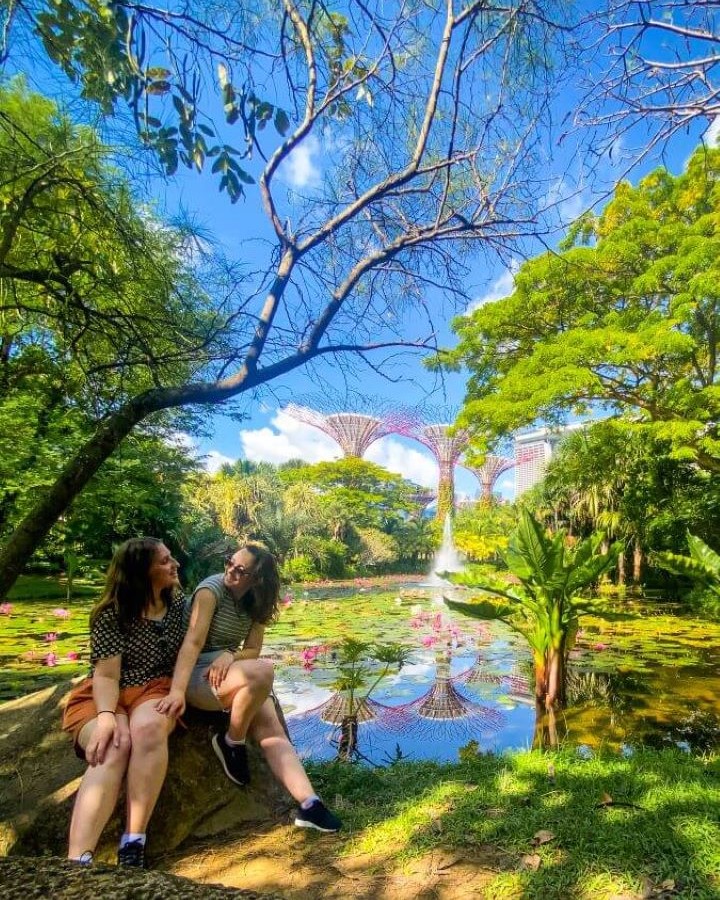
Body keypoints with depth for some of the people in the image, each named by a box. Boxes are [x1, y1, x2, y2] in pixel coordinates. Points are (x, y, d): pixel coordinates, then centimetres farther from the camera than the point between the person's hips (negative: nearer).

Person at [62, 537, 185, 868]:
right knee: (114, 747, -36)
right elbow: (106, 675, -13)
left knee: (148, 727, -35)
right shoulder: (112, 614, -7)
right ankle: (78, 860, -46)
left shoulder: (178, 604, 5)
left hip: (155, 690, 2)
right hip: (104, 697, -2)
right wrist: (106, 716, -31)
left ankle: (133, 844, -34)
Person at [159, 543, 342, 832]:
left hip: (231, 672, 6)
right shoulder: (212, 588, -16)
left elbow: (252, 651, 1)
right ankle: (232, 743, -11)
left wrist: (229, 655, -22)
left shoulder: (257, 604, 3)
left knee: (273, 732, -16)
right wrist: (177, 691, -39)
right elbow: (193, 642, -27)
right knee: (263, 671, -34)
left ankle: (309, 805, -19)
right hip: (197, 676, -6)